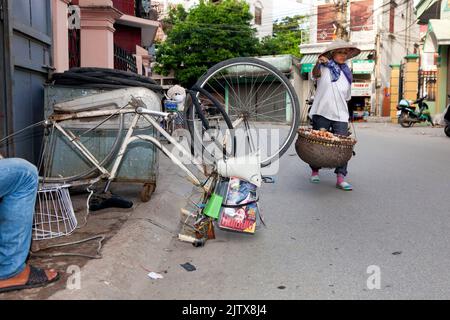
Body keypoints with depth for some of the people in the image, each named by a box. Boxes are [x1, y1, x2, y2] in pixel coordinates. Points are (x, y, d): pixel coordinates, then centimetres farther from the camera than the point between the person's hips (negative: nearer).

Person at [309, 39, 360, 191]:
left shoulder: (347, 73, 16)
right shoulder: (324, 68, 4)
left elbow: (346, 97, 21)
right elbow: (316, 74, -17)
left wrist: (345, 113, 15)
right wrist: (318, 62, -35)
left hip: (340, 116, 3)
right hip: (321, 113, -3)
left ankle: (340, 178, -6)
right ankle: (315, 171, 23)